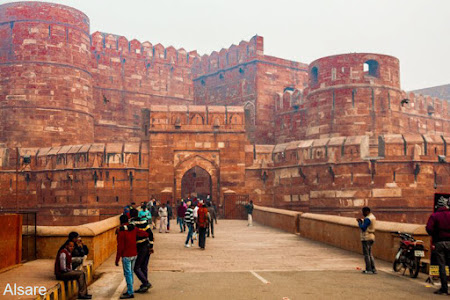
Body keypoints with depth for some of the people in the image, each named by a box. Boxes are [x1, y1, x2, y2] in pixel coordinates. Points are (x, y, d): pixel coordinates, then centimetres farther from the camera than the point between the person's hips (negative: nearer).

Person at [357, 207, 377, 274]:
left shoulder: (367, 219, -17)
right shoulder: (373, 217, 15)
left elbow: (363, 228, -21)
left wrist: (359, 222, -7)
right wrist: (361, 221, 8)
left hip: (366, 238, -10)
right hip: (371, 237, 10)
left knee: (366, 254, -4)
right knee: (370, 254, 15)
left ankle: (368, 269, -3)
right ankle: (373, 269, 14)